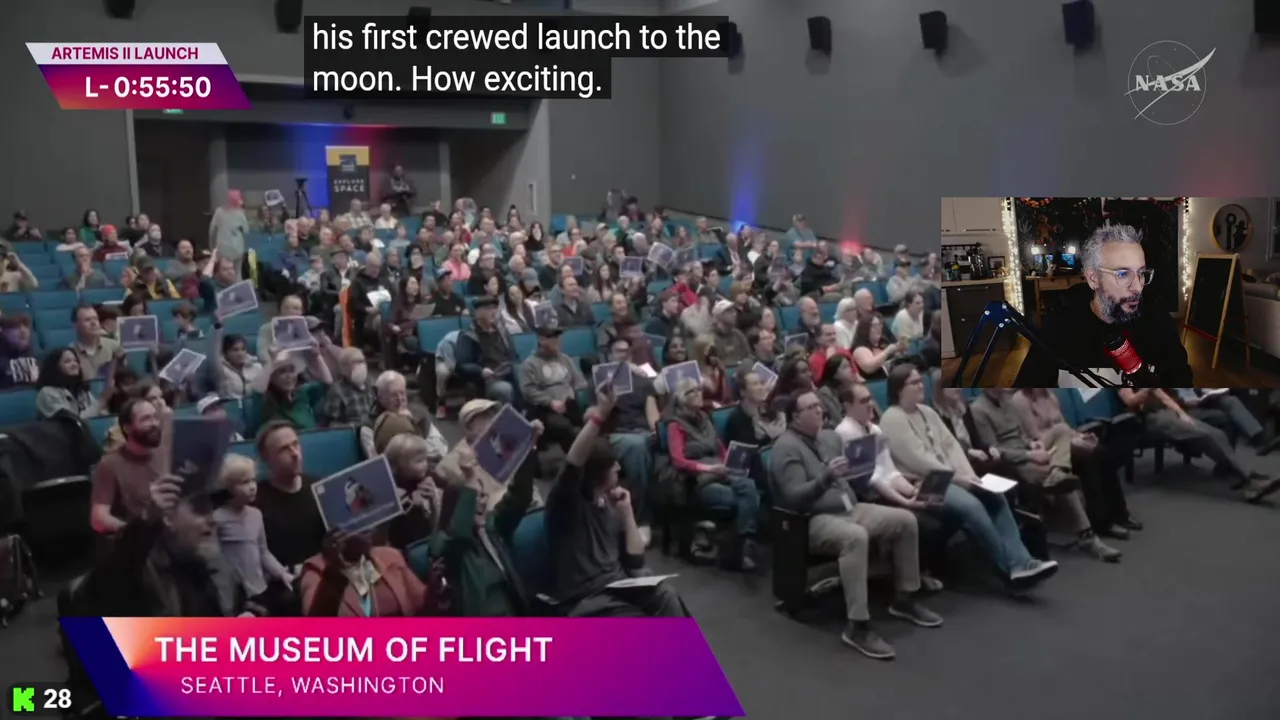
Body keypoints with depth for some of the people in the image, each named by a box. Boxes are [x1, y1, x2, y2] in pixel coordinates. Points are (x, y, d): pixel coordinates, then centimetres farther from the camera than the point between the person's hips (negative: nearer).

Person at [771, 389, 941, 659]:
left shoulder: (831, 437, 15)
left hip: (850, 508, 9)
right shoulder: (786, 448, -11)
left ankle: (904, 599, 10)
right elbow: (795, 497, -22)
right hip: (814, 520, -9)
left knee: (906, 520, -3)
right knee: (856, 536, -38)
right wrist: (827, 476, -33)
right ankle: (858, 627, -35)